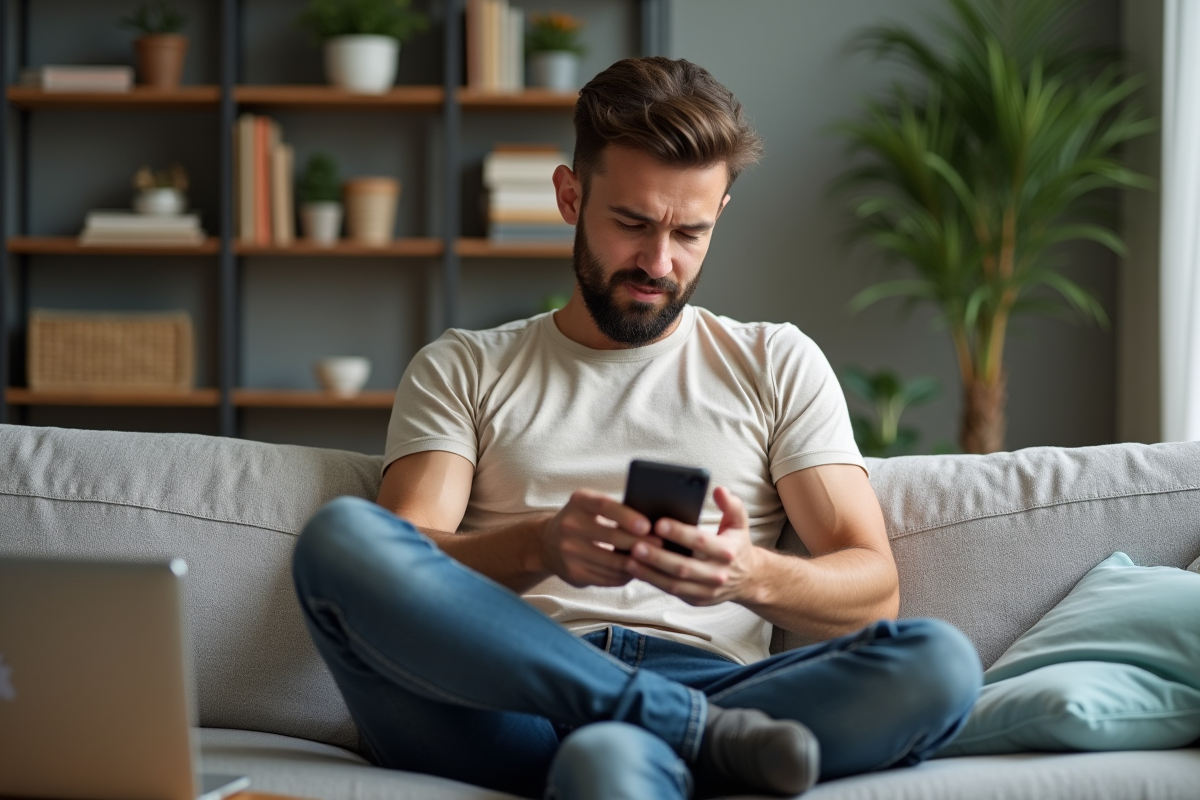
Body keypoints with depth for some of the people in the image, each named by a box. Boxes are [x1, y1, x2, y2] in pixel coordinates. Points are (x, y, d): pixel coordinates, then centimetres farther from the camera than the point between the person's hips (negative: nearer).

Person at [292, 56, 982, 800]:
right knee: (340, 536, -31)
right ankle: (708, 736, -30)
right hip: (514, 696, 1)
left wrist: (753, 574, -15)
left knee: (938, 661, -31)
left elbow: (873, 591, 9)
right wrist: (538, 547, -19)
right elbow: (396, 568, 3)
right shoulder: (463, 369, 20)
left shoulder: (778, 364, 21)